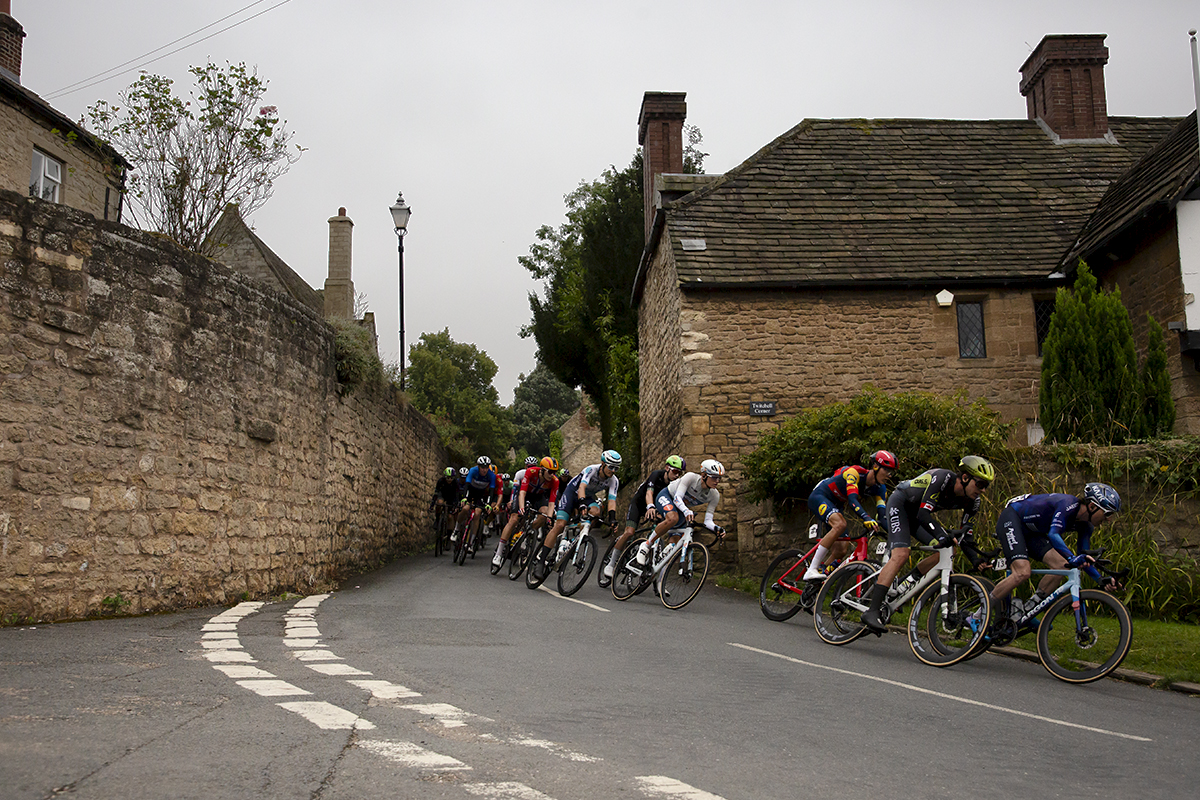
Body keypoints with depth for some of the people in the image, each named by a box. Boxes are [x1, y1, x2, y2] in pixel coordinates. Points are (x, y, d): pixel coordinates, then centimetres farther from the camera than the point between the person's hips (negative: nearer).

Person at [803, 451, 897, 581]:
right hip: (819, 497, -8)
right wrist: (866, 518, -57)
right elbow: (852, 499, -41)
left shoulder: (879, 488, -6)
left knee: (841, 550, -6)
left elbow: (883, 514, -13)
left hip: (835, 506, 8)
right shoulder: (854, 472, -27)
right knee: (840, 524, -36)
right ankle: (811, 571, -35)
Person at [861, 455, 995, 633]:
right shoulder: (942, 478, -33)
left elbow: (964, 535, -3)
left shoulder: (972, 501, -11)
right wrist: (942, 535, -50)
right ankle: (872, 611, -29)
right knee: (901, 554, -25)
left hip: (917, 513, 8)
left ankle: (902, 588, 1)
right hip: (900, 504, -8)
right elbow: (923, 514, -38)